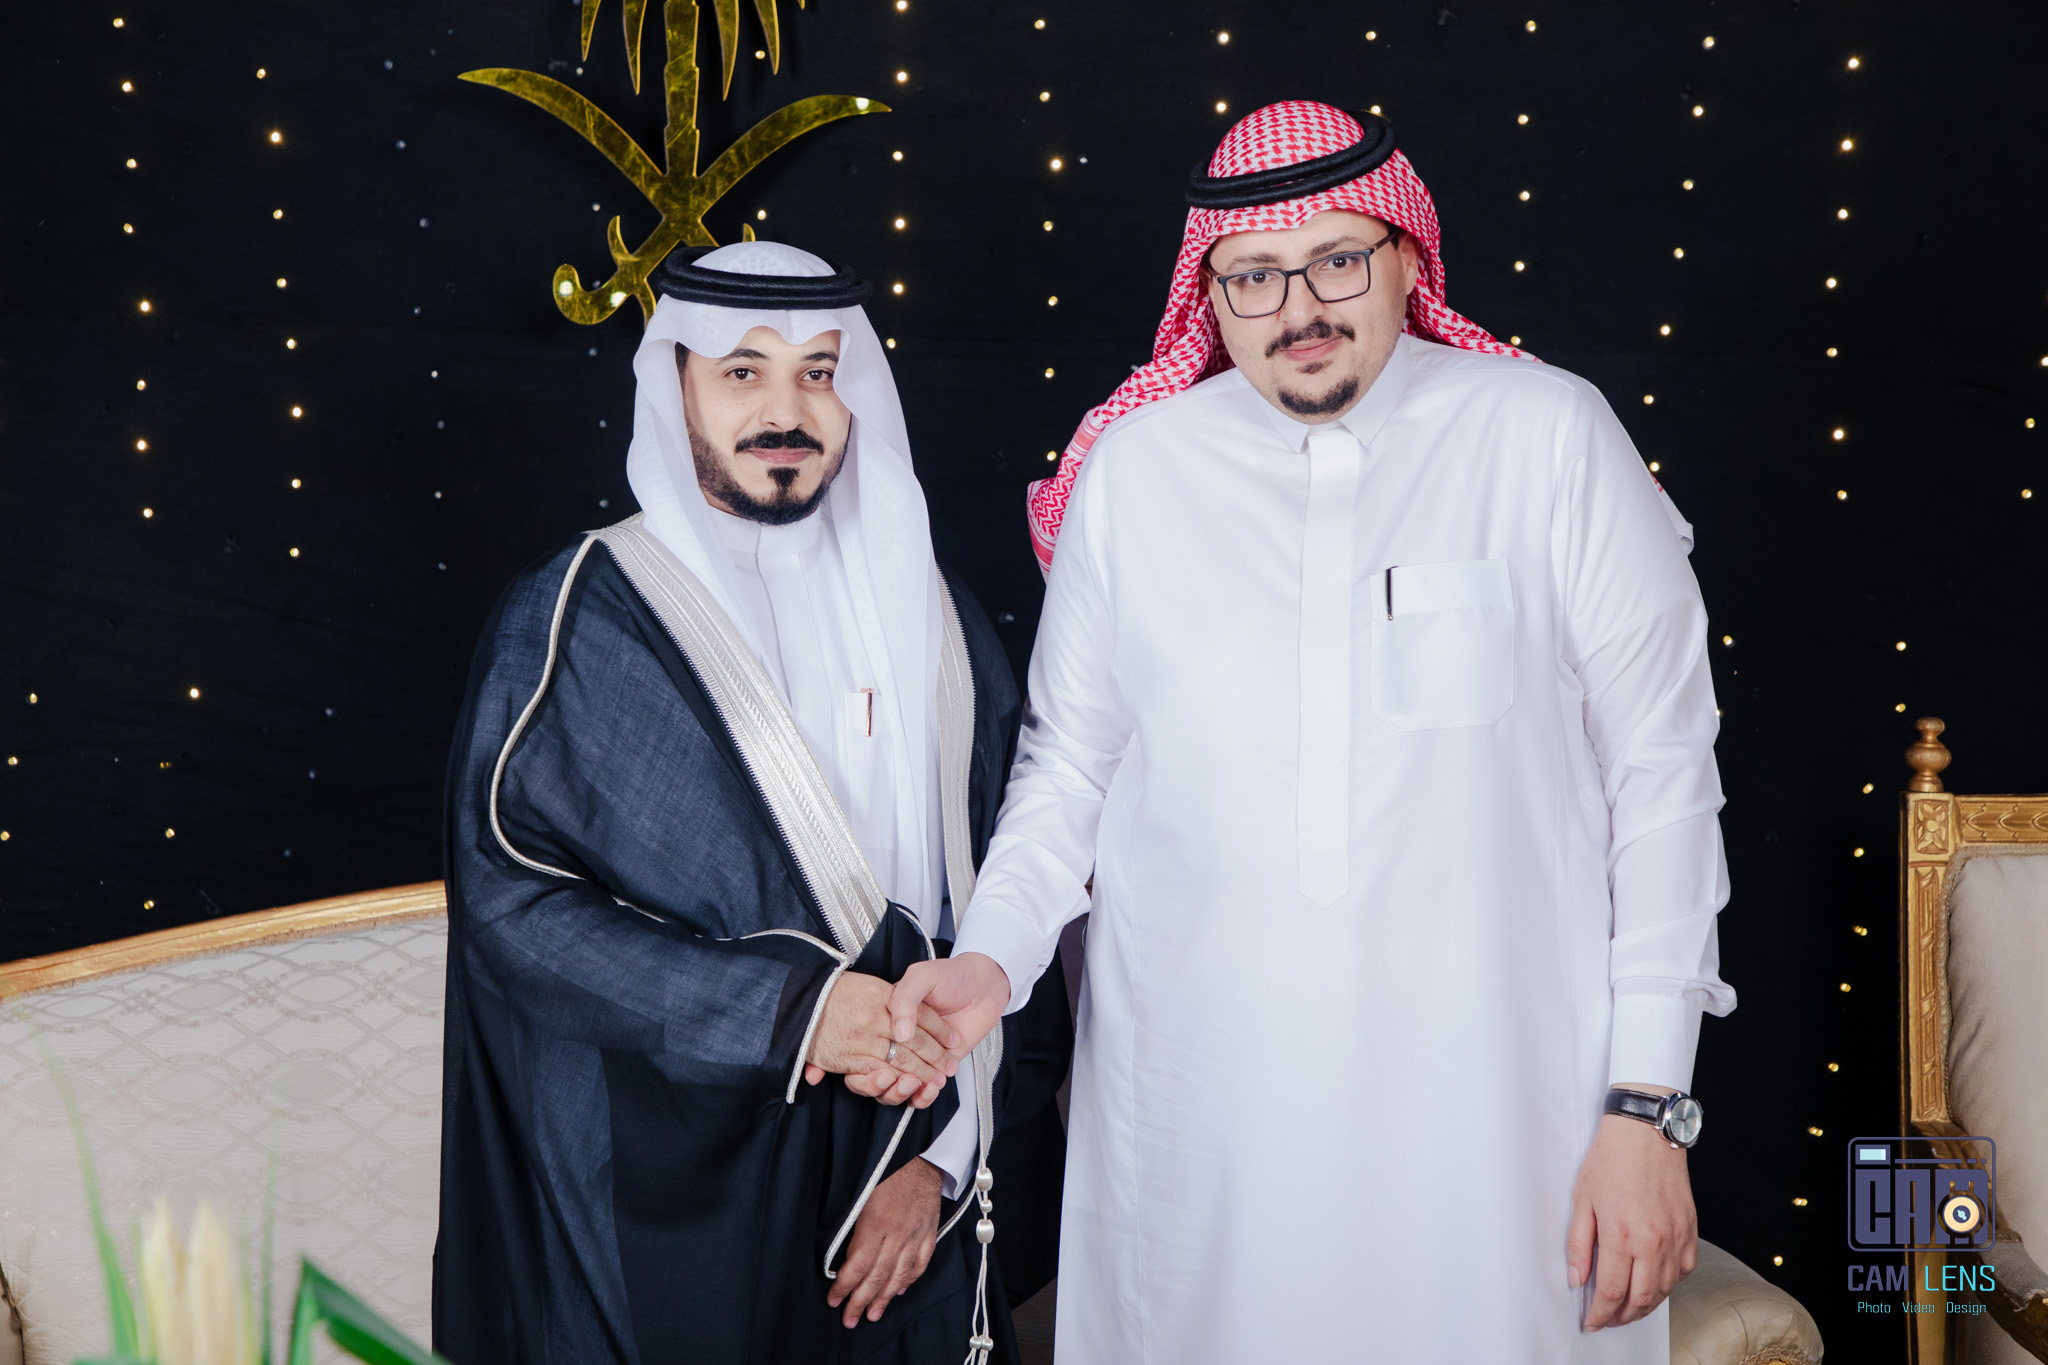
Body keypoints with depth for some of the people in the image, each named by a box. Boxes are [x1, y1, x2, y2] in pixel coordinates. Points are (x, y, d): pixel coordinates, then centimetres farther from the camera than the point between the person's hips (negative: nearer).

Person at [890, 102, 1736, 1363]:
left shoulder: (1552, 439, -3)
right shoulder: (1132, 469, 3)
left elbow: (1661, 774, -2)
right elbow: (1072, 758, 13)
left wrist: (1648, 1108, -4)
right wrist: (995, 953, -4)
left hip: (1496, 1108, -1)